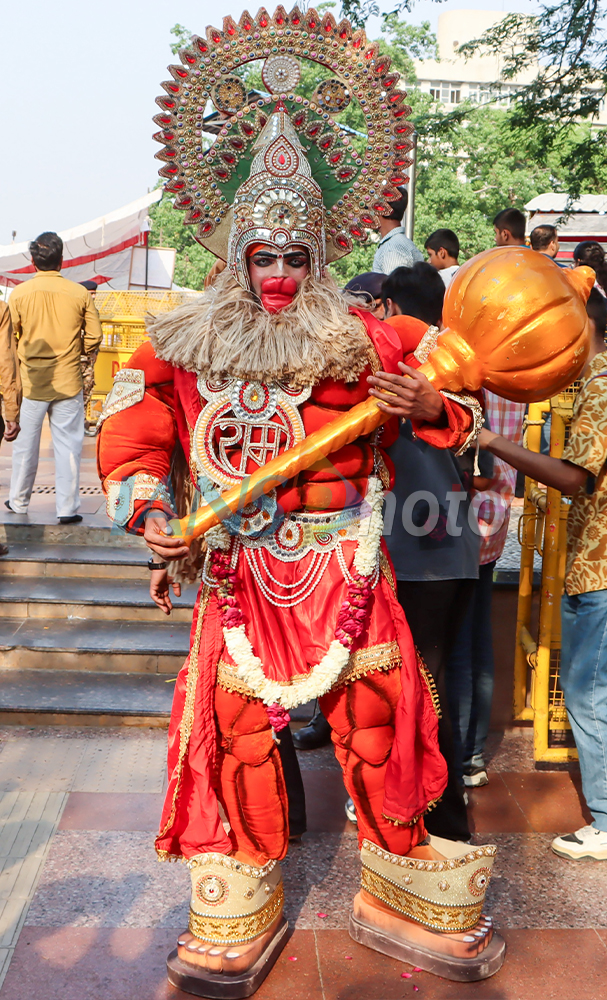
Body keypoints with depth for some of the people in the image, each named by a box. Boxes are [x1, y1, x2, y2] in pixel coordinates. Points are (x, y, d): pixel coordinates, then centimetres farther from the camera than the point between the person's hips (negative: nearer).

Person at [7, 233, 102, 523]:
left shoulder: (18, 294, -6)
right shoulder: (80, 293, -6)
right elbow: (94, 338, -1)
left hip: (31, 382, 1)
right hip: (68, 381, -1)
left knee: (25, 443, 13)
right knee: (67, 445, 5)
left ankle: (18, 502, 26)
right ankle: (67, 508, 6)